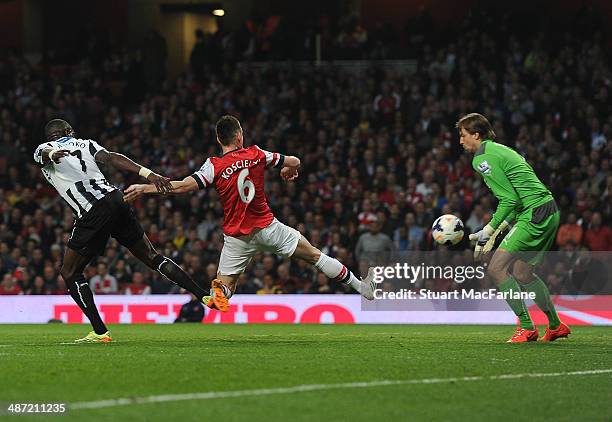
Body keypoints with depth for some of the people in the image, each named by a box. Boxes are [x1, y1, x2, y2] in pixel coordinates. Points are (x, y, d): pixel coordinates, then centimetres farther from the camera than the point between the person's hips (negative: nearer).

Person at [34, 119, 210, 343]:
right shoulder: (85, 144, 23)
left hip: (92, 214, -5)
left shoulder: (43, 150, 15)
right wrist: (148, 174, -6)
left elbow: (45, 155, -11)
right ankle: (204, 295, 17)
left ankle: (100, 331, 4)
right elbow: (111, 158, 6)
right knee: (152, 257, 19)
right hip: (116, 200, 5)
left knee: (70, 273, 10)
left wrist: (53, 155, -38)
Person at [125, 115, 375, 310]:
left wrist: (145, 188, -17)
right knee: (313, 255, 13)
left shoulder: (215, 166, -11)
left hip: (237, 237, -1)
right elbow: (294, 162, 4)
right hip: (267, 228, 1)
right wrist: (288, 170, 28)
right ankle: (361, 288, 20)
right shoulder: (256, 155, -4)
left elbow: (183, 186, -22)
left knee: (223, 287, 7)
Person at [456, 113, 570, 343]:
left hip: (534, 215, -10)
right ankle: (556, 326, 25)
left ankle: (527, 328, -7)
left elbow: (510, 199, -15)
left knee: (495, 268, -8)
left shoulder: (482, 159, -10)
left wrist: (488, 231, -8)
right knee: (521, 273, 18)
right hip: (549, 212, 10)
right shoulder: (497, 149, 21)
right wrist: (495, 233, 18)